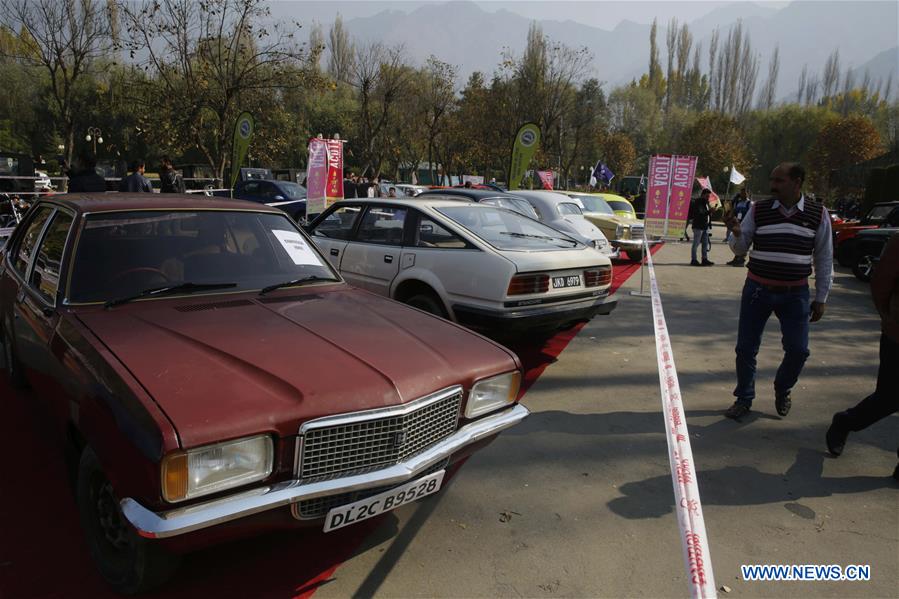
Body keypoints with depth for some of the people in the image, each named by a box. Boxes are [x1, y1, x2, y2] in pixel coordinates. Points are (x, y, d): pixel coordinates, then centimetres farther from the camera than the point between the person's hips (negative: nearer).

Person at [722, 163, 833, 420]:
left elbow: (824, 258, 4)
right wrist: (737, 233, -20)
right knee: (746, 348, 3)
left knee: (798, 350, 0)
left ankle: (782, 390, 30)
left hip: (795, 293, 0)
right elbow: (741, 248, 3)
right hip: (757, 289, 0)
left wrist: (821, 299, 5)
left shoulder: (818, 213, -1)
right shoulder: (758, 210, -2)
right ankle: (744, 399, 22)